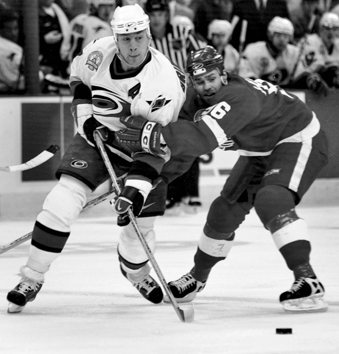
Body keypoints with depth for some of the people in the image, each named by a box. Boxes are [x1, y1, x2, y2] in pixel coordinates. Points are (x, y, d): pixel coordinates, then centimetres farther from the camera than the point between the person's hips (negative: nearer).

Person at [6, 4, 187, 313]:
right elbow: (79, 79, 9)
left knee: (139, 229, -2)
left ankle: (136, 273, 36)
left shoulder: (165, 80, -29)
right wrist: (85, 114, -6)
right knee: (62, 203, -17)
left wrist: (136, 189, -41)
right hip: (96, 139, 2)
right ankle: (31, 280, -7)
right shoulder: (100, 52, -15)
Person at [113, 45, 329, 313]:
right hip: (260, 150, 9)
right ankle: (197, 277, 33)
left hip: (300, 140, -9)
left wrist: (156, 137, -51)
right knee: (225, 209, 11)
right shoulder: (198, 98, -10)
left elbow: (204, 138, -46)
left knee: (271, 200, -32)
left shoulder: (238, 97, -36)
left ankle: (308, 282, -34)